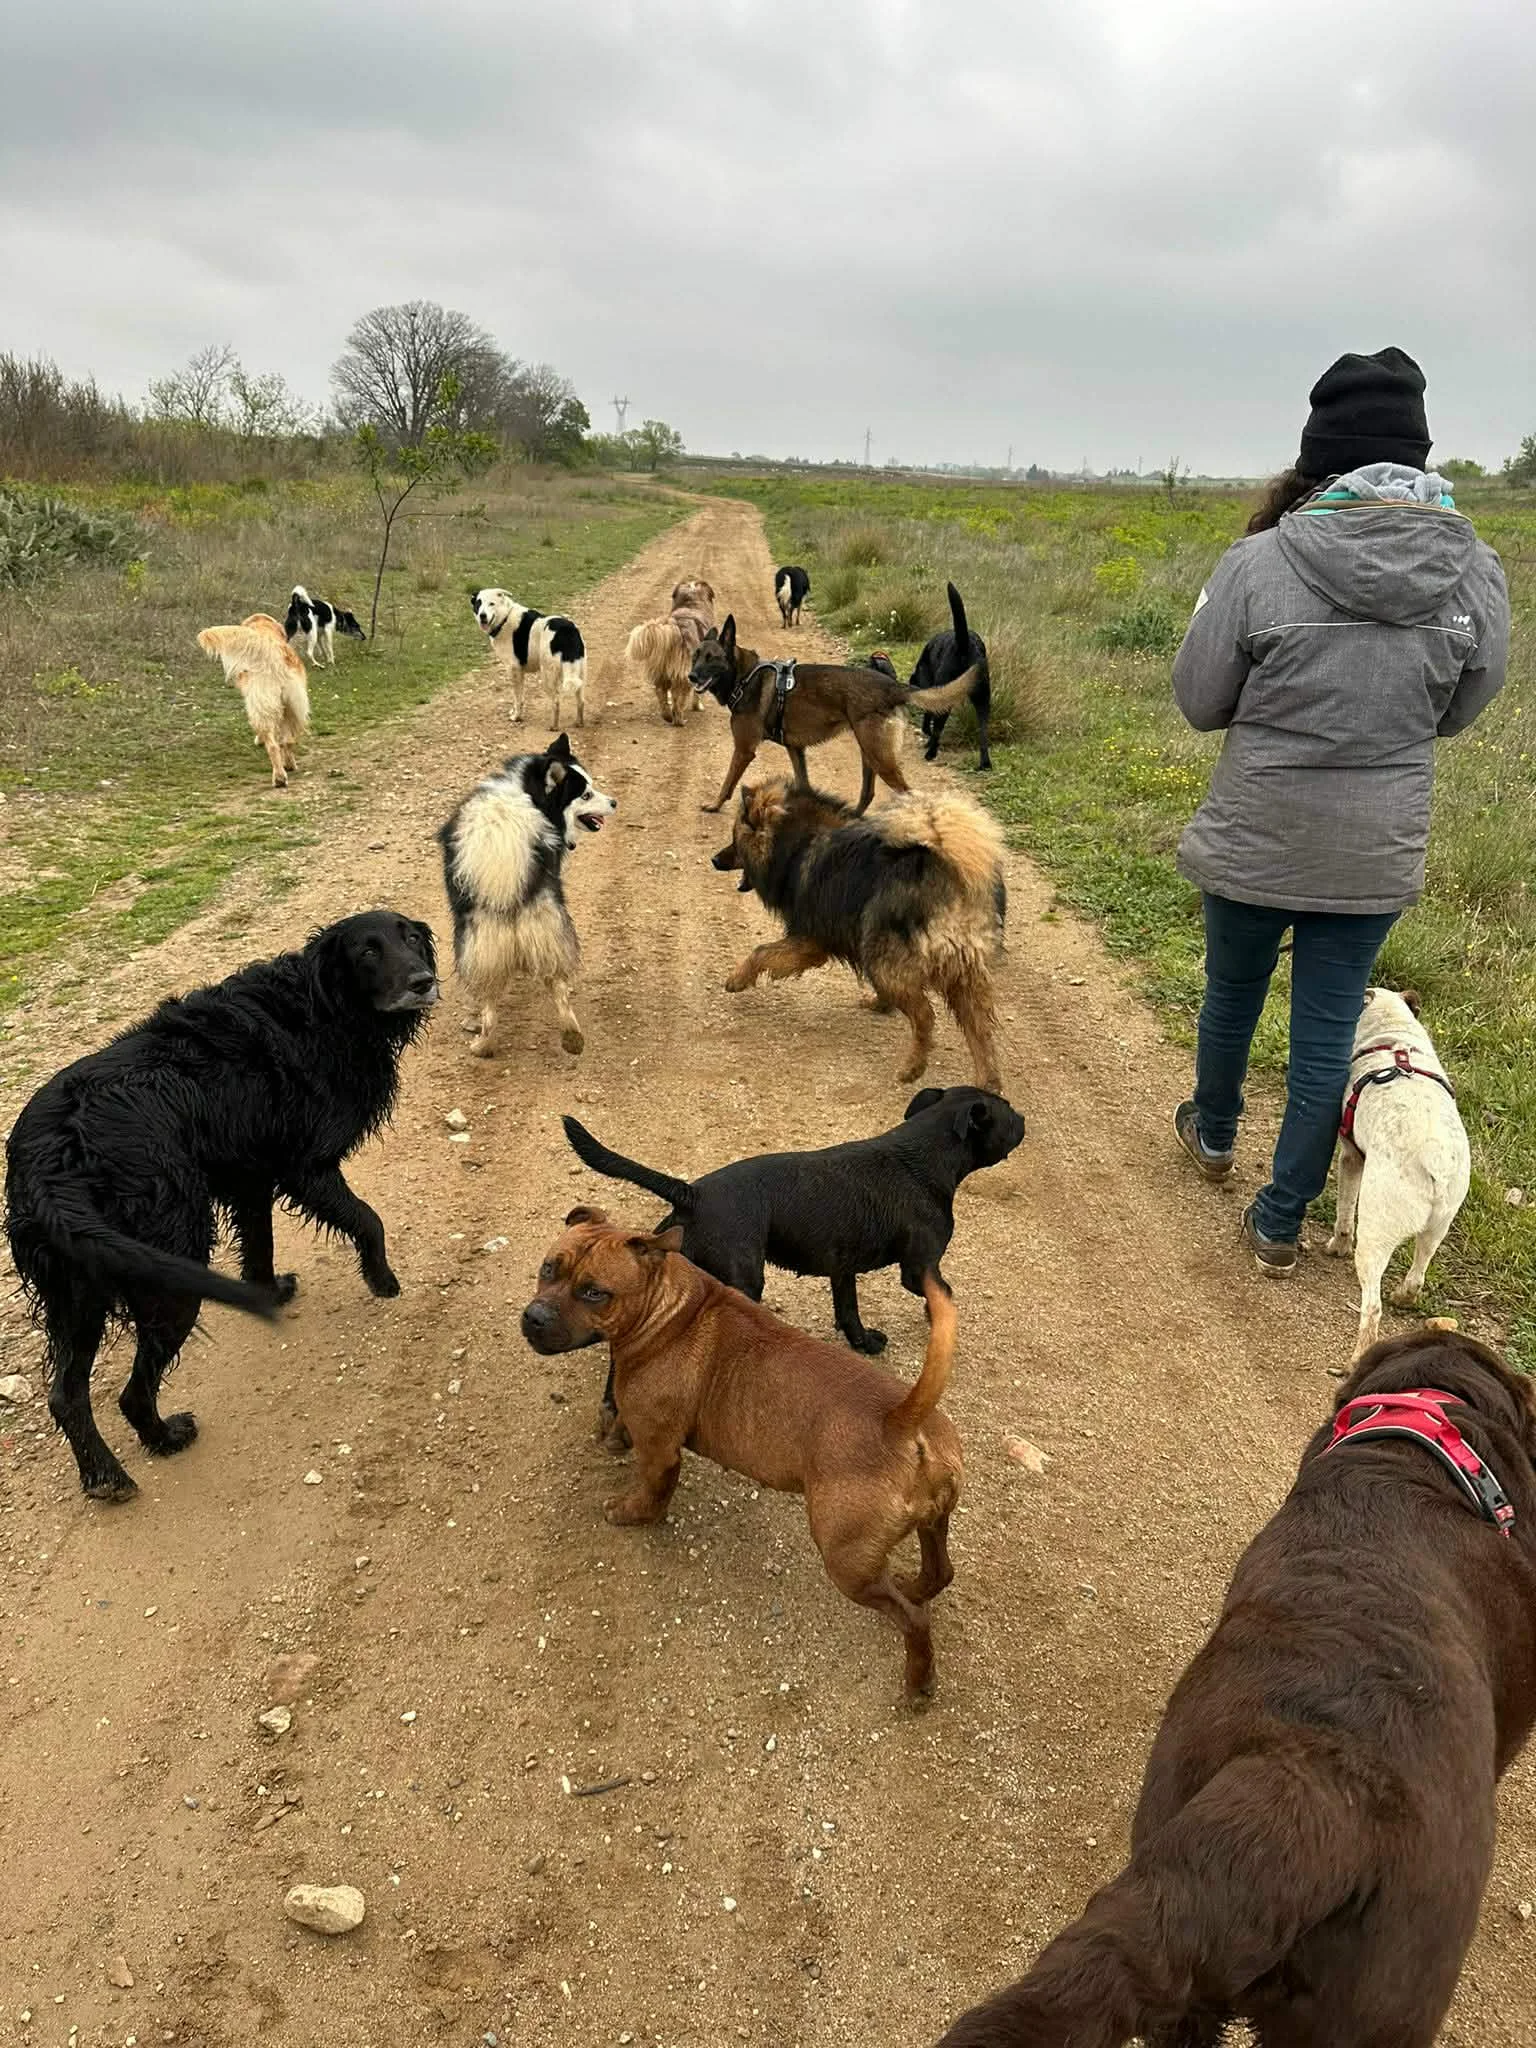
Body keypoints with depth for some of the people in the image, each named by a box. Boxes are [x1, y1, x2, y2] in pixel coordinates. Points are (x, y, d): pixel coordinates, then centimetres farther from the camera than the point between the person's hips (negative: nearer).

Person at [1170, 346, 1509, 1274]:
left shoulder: (1262, 563, -18)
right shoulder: (1477, 570, -8)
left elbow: (1199, 701, -7)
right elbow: (1457, 711, 5)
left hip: (1254, 842, -1)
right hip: (1375, 854, 2)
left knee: (1232, 994, 23)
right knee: (1329, 1031, 14)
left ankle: (1214, 1133, 49)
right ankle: (1282, 1221, 23)